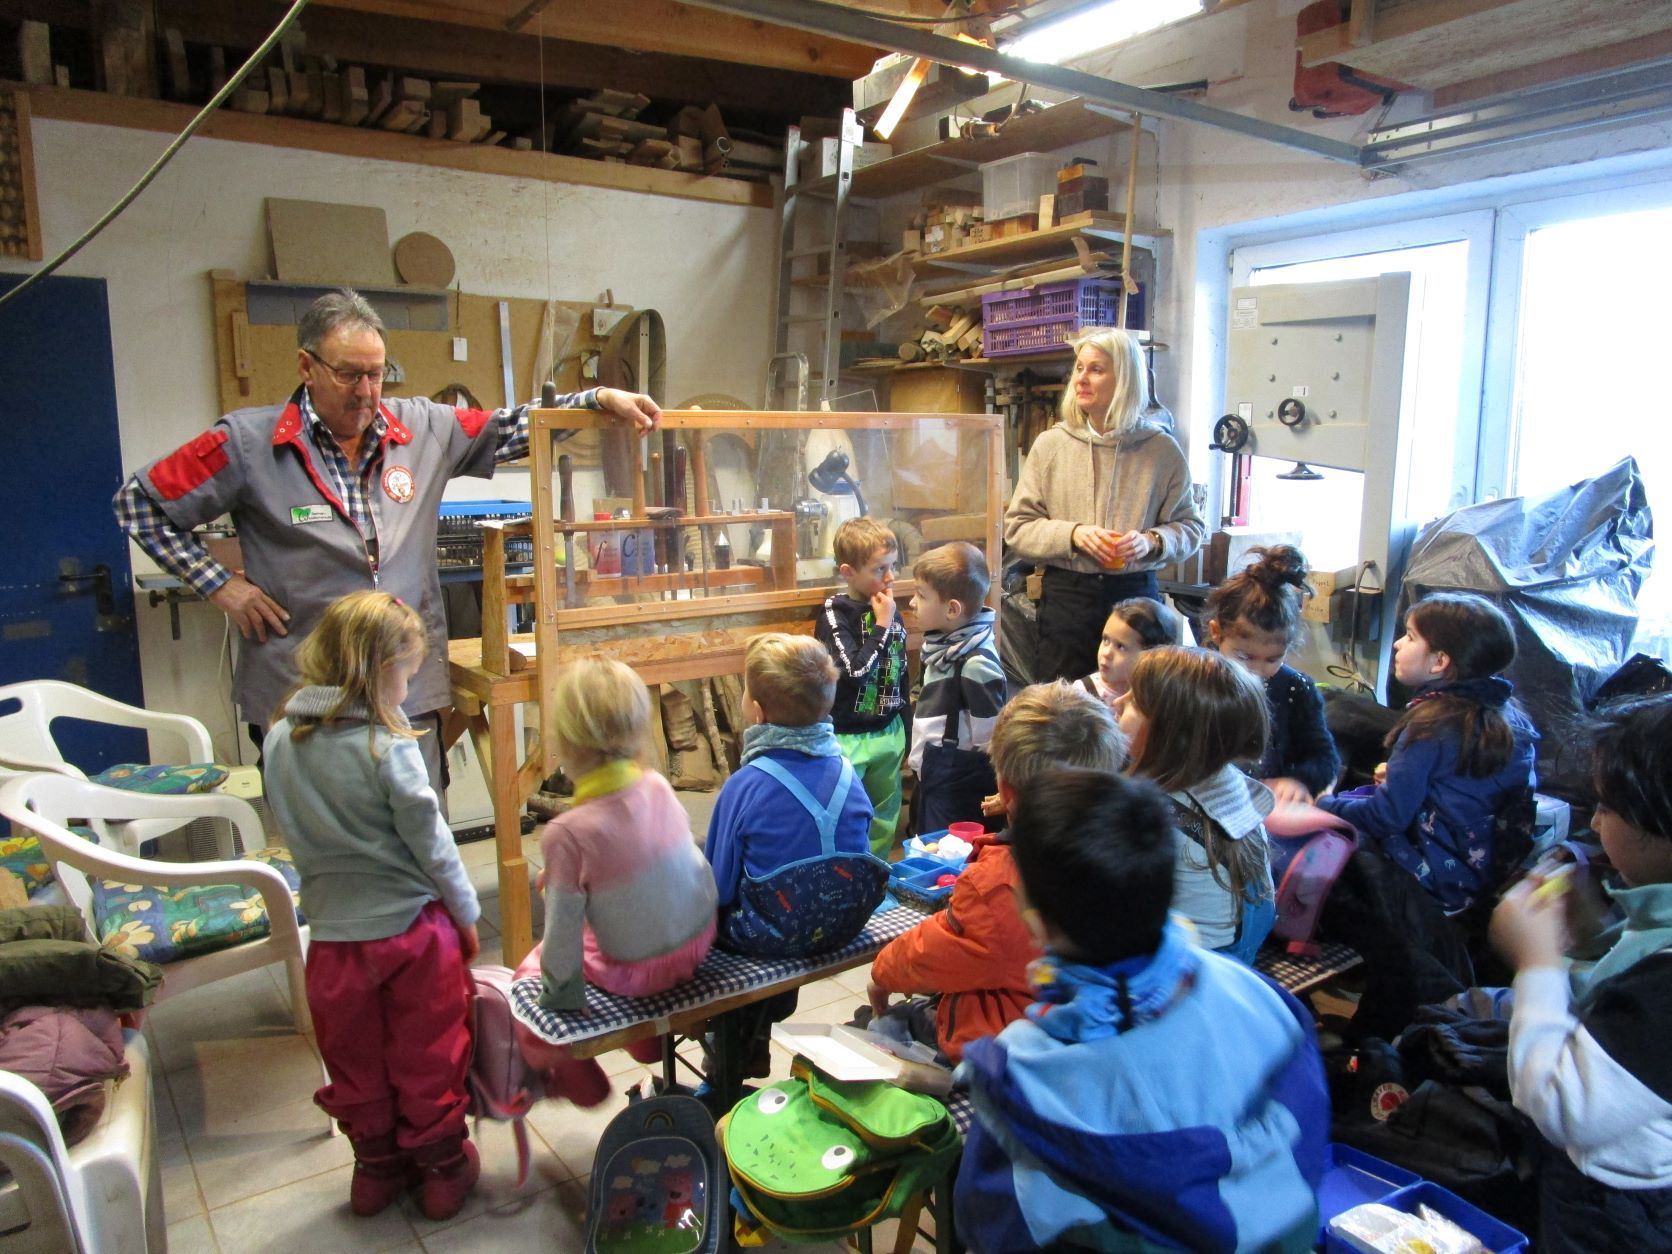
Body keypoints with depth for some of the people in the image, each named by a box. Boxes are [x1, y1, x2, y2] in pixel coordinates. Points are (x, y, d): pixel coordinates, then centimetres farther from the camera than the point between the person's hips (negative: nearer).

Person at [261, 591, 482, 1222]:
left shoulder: (280, 738, -3)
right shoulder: (386, 743, -19)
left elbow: (292, 829, 7)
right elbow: (429, 838, -14)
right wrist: (466, 912, -1)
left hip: (333, 933, 4)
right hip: (412, 927, -4)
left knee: (354, 1058, 20)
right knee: (428, 1055, 14)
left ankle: (375, 1166, 37)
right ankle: (441, 1163, 29)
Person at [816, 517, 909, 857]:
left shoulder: (890, 612, 4)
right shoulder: (835, 614, -13)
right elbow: (856, 671, -25)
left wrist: (904, 735, 18)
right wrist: (882, 625, -18)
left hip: (888, 733, 6)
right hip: (847, 738, -6)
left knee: (884, 822, 17)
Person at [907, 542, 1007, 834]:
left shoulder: (977, 663, -23)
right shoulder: (946, 644, 4)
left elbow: (988, 739, -21)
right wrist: (920, 756, 16)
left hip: (959, 788, -9)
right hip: (933, 775, 9)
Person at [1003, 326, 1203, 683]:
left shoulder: (1161, 449, 2)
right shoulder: (1051, 445, 2)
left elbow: (1189, 526, 7)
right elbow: (1016, 528, 1)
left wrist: (1153, 541, -13)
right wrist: (1072, 534, -13)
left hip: (1135, 594, 0)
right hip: (1065, 596, 0)